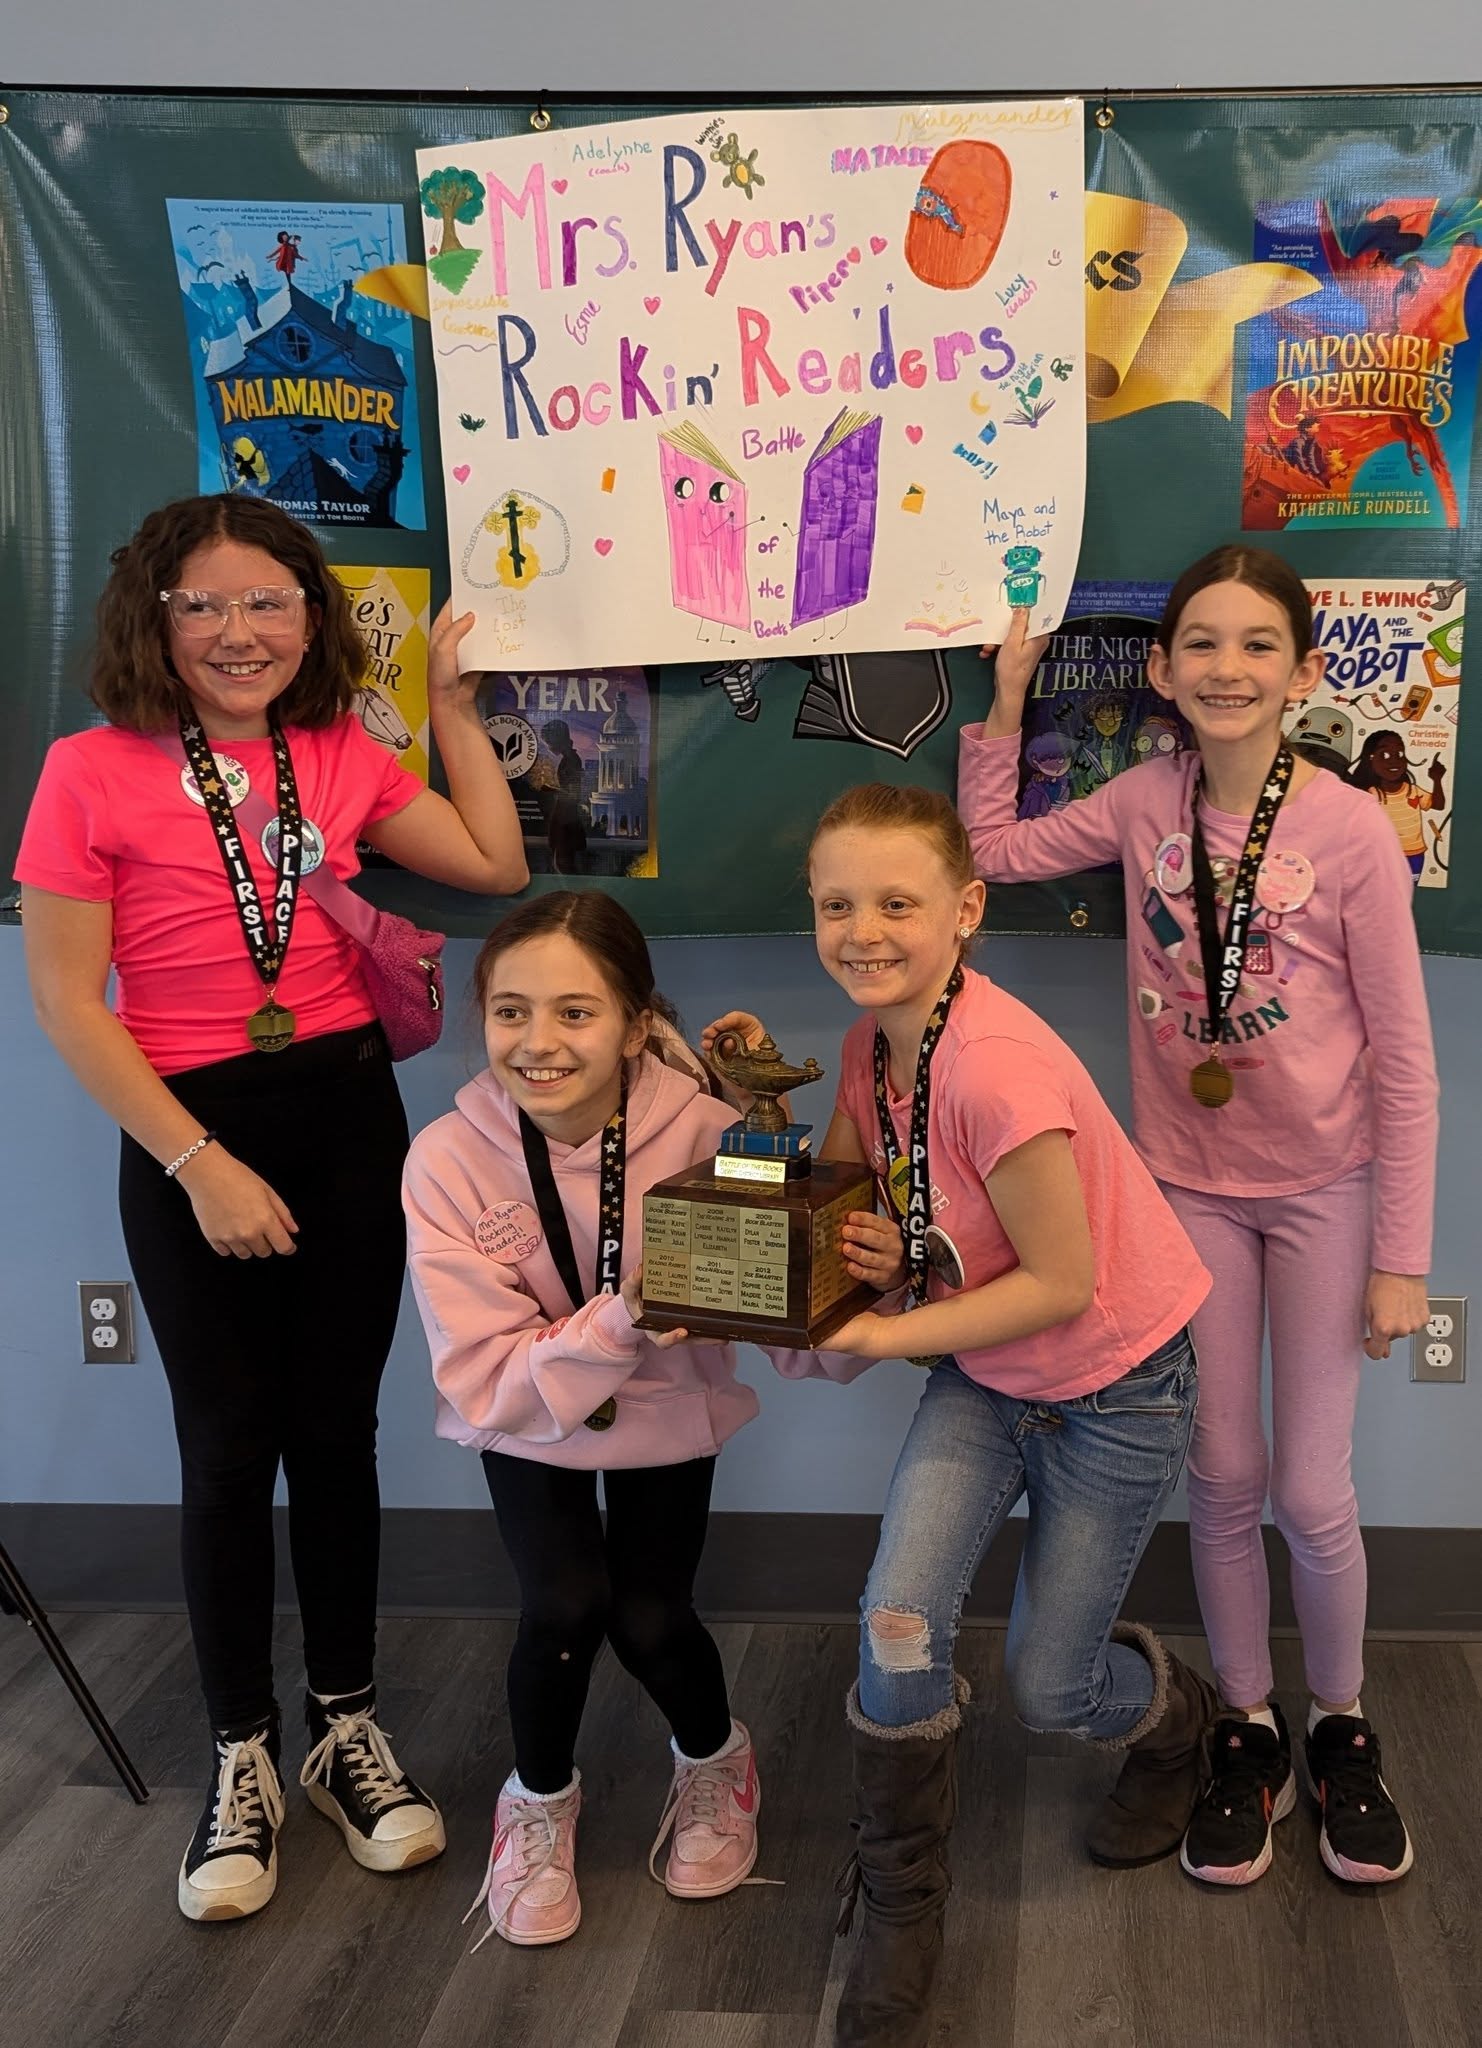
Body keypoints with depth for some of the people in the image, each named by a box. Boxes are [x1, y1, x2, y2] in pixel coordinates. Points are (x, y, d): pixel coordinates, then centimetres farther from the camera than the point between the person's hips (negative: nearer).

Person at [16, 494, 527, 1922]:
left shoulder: (341, 757, 6)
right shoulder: (94, 772, -8)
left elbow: (494, 864, 8)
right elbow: (67, 1000, -11)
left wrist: (452, 701, 6)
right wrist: (199, 1164, -14)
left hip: (346, 1117, 4)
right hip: (186, 1136, -3)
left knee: (337, 1435, 11)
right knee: (229, 1453, 3)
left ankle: (346, 1727, 28)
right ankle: (242, 1760, 22)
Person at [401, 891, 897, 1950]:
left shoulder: (702, 1135, -27)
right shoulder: (449, 1161, -26)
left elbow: (798, 1340, -22)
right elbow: (487, 1384, -25)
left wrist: (861, 1280, -43)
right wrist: (619, 1319, -41)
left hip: (671, 1411, 0)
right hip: (528, 1424, 0)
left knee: (650, 1620, -10)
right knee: (566, 1603, -19)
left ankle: (714, 1760, 27)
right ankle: (541, 1801, 14)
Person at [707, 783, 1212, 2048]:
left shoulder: (997, 1067, -33)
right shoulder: (873, 1043, -7)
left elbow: (1063, 1285, -26)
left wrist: (882, 1337, -27)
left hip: (1113, 1385, -5)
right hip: (982, 1373, 6)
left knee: (1047, 1686, 7)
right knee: (899, 1622, -14)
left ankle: (1179, 1722, 45)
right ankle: (901, 1916, 8)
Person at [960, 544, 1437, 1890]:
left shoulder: (1350, 830, -15)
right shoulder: (1145, 806, -4)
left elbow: (1403, 1058, -11)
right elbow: (990, 849, 11)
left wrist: (1401, 1259, -10)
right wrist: (1006, 703, 1)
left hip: (1323, 1191, -3)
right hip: (1189, 1184, 3)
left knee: (1312, 1493, 2)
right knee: (1222, 1481, 10)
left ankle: (1343, 1728, 28)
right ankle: (1248, 1731, 30)